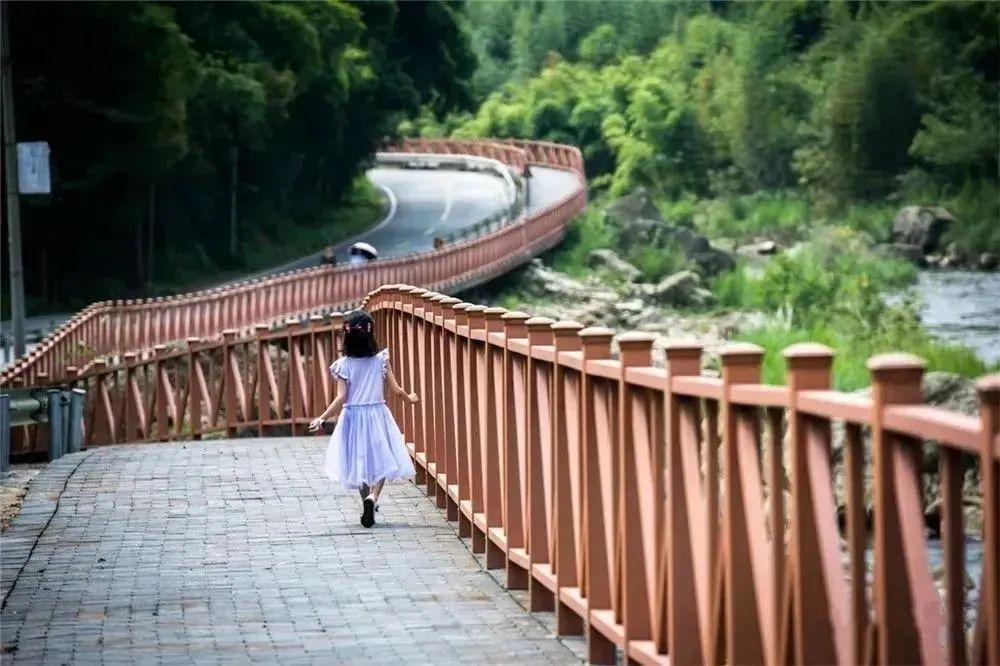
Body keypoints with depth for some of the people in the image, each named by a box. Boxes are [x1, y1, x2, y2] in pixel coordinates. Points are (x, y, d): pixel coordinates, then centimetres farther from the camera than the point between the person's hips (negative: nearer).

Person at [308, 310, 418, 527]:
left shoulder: (343, 365, -10)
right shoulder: (381, 360, -8)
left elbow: (341, 398, -14)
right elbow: (396, 390, -3)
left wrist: (321, 419, -9)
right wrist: (409, 398, 18)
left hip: (353, 417, 0)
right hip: (377, 415, 0)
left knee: (359, 462, 17)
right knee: (380, 460, 11)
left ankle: (367, 501, 20)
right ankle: (373, 496, -15)